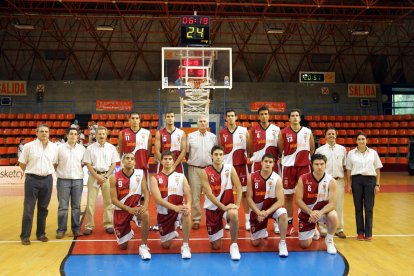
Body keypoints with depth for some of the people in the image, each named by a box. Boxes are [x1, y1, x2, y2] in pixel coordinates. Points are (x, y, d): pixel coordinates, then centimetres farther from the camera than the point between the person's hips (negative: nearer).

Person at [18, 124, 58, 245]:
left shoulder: (54, 147, 4)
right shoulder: (29, 146, -5)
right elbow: (22, 163, 3)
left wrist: (48, 172, 9)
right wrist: (31, 172, 7)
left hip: (47, 180, 3)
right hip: (32, 180, -3)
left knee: (43, 208, 10)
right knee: (28, 209, 0)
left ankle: (41, 233, 21)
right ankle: (25, 235, 8)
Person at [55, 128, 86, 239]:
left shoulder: (82, 149, 5)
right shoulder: (60, 148, 1)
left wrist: (79, 171, 3)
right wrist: (60, 172, -1)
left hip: (78, 180, 2)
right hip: (63, 180, -1)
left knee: (76, 206, 6)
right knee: (63, 206, 1)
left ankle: (76, 229, 14)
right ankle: (61, 229, 9)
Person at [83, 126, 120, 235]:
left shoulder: (111, 148, 5)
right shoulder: (90, 148, 2)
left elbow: (114, 164, 4)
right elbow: (88, 164, -1)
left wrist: (106, 176, -7)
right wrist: (97, 177, -9)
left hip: (107, 176, 1)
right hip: (94, 175, -1)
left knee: (108, 201, 3)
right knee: (91, 201, -2)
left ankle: (108, 224, 11)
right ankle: (89, 226, 5)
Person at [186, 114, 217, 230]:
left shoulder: (213, 137, 8)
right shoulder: (191, 136, 4)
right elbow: (186, 152, 10)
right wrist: (190, 161, 8)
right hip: (194, 169, -1)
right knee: (195, 195, 1)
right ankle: (196, 220, 10)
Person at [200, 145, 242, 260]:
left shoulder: (230, 169, -5)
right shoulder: (205, 172, -11)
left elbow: (239, 188, -6)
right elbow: (209, 194, -16)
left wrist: (237, 205, -19)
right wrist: (223, 207, -23)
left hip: (228, 204, 1)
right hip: (212, 207, 0)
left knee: (234, 215, -39)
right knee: (216, 246, 3)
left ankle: (234, 245, -16)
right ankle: (214, 239, 42)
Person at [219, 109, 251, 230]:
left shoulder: (244, 131, 1)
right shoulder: (222, 133, 6)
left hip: (241, 165, -1)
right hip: (226, 165, 2)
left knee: (244, 192, 2)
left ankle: (247, 220, 8)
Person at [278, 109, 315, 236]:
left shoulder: (307, 132, 4)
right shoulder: (283, 132, 1)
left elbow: (312, 149, 12)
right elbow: (280, 150, 7)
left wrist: (307, 159, 8)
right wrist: (283, 159, 3)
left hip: (304, 166, 1)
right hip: (288, 166, 0)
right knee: (288, 196, 5)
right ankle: (289, 224, 14)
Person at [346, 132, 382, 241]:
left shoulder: (373, 153, 6)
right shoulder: (351, 153, 4)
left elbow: (377, 170, 7)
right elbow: (349, 170, 5)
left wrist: (377, 184, 1)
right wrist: (349, 184, 1)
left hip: (370, 180, 0)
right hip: (356, 180, 0)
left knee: (369, 208, 1)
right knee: (358, 208, 4)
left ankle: (368, 233, 10)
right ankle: (360, 232, 14)